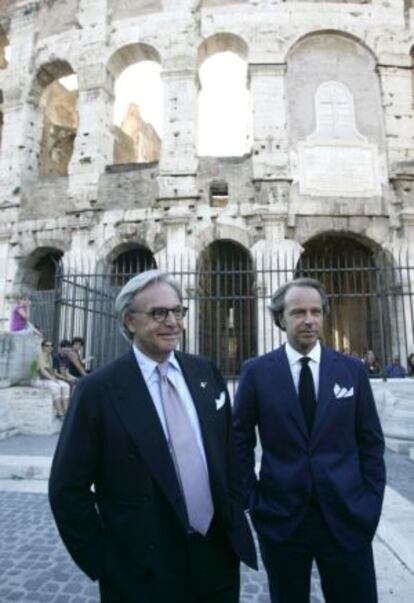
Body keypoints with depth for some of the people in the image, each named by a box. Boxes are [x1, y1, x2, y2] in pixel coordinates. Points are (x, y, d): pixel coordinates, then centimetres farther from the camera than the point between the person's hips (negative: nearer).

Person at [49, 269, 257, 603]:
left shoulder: (207, 372, -3)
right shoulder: (98, 389, -16)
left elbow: (228, 448, 7)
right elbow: (67, 489, -11)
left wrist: (234, 516, 5)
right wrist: (104, 563, -8)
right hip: (144, 573, -3)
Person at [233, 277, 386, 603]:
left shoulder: (352, 369, -1)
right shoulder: (256, 371, -6)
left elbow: (371, 442, 5)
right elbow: (240, 440, 1)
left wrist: (371, 503, 1)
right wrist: (253, 499, -1)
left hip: (347, 516, 1)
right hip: (280, 517, 0)